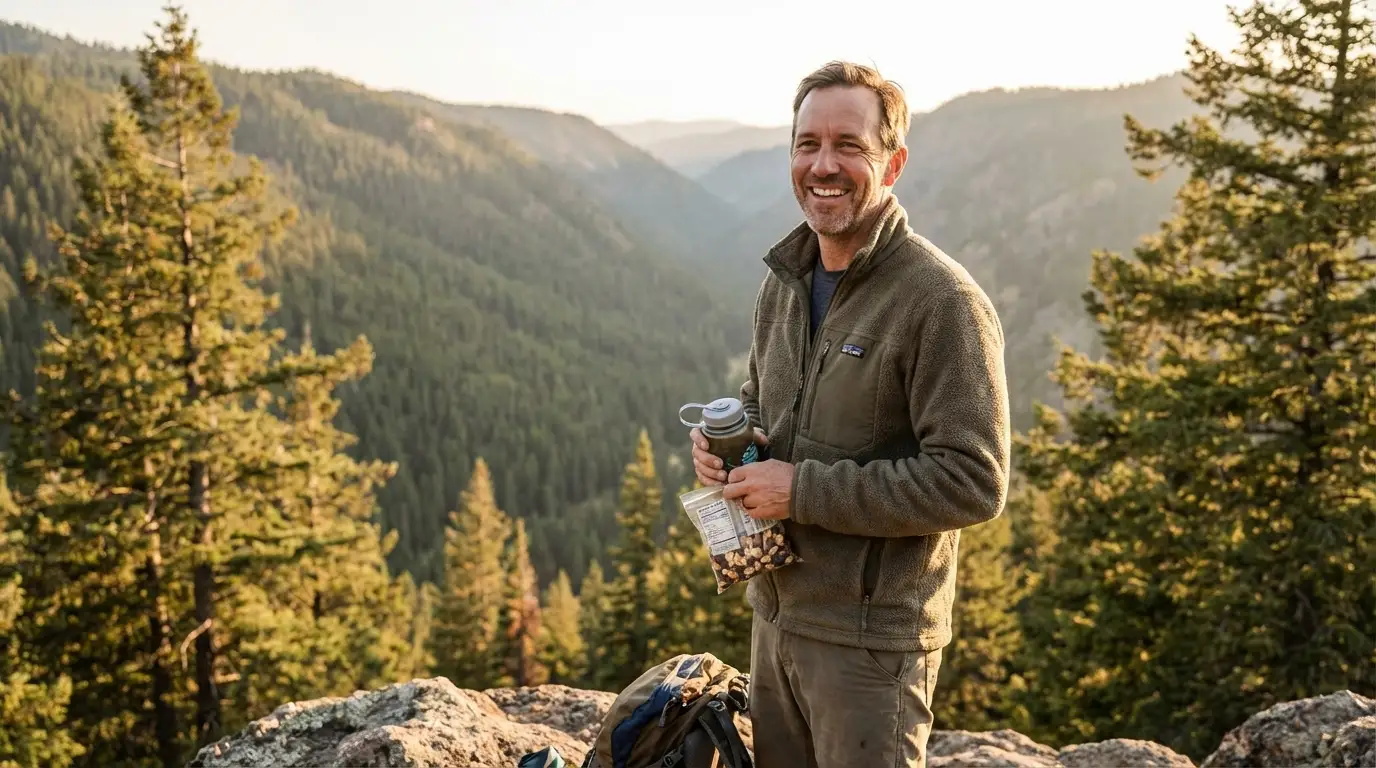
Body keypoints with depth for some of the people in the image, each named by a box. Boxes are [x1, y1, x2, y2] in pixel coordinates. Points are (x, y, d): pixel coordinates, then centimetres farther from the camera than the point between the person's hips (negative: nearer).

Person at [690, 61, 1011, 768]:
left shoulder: (943, 300, -18)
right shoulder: (784, 281, 7)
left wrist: (804, 490, -21)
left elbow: (972, 484, -22)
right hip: (775, 612, 7)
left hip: (871, 636, -7)